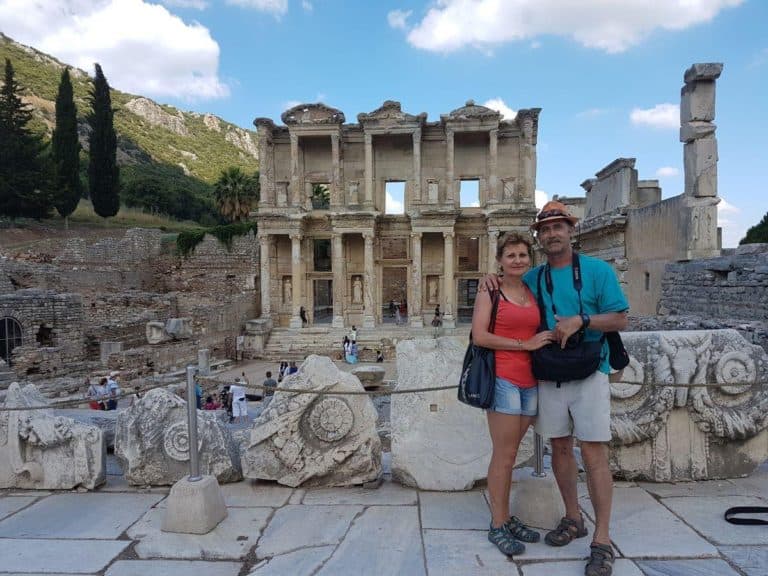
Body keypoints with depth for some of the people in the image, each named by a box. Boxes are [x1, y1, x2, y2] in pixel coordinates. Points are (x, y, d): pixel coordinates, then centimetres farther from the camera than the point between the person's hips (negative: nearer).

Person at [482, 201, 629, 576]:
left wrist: (580, 320, -22)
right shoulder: (532, 279, 8)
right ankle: (572, 519, 29)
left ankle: (602, 540, 6)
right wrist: (491, 281, 2)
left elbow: (620, 320, -5)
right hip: (548, 376, 4)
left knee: (594, 453, -4)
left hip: (588, 374, -4)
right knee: (560, 448, 12)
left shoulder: (598, 271, -3)